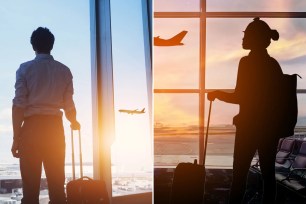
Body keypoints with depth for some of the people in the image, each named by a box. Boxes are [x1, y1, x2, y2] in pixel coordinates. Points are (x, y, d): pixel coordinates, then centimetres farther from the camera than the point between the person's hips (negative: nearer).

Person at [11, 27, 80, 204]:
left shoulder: (26, 68, 0)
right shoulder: (64, 71, 6)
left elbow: (19, 105, -7)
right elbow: (69, 106, 5)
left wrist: (16, 138, -3)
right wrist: (75, 123, 26)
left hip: (32, 127, -2)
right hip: (55, 128, 2)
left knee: (31, 185, 0)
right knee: (57, 185, 8)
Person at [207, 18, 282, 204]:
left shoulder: (247, 62, -12)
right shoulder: (274, 64, 8)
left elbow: (240, 97, -14)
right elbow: (278, 96, 10)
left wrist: (217, 94, 1)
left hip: (250, 126, -6)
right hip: (272, 126, 6)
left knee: (240, 173, 4)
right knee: (268, 172, 9)